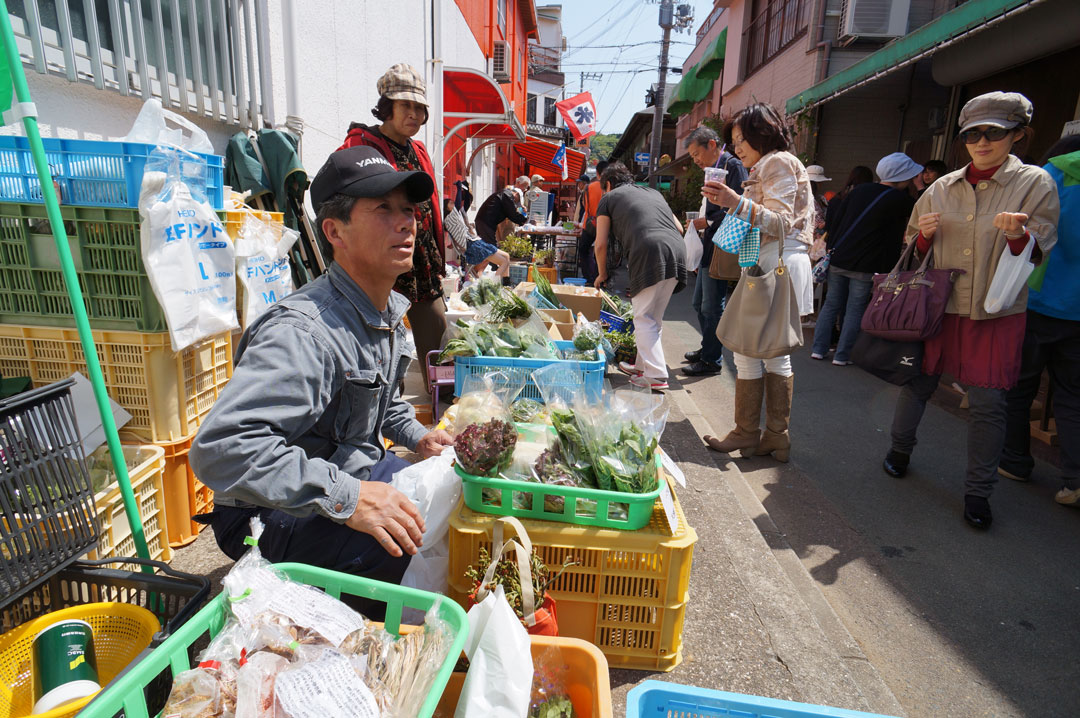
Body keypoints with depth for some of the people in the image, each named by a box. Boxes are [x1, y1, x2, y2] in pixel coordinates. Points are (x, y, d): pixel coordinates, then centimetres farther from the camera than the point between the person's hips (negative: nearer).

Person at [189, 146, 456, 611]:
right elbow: (220, 448, -38)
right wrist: (346, 499, -40)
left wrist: (415, 435, 5)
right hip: (271, 515, -9)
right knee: (420, 549, -32)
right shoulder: (304, 332, -30)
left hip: (354, 474, 9)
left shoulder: (391, 311, 4)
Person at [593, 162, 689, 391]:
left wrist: (602, 274, 26)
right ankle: (643, 365, 25)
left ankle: (657, 376, -5)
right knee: (655, 317, 16)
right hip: (677, 250, 6)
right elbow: (679, 228, 29)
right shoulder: (653, 192, 32)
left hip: (649, 253, -6)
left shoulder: (609, 198, 17)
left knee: (644, 318, 1)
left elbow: (600, 244, 13)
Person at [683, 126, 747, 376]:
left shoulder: (732, 166, -11)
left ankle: (712, 360, 8)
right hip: (709, 249, 10)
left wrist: (708, 222, -15)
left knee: (712, 307, -3)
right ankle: (707, 349, 31)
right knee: (699, 304, 17)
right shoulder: (714, 170, 18)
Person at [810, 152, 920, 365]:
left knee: (831, 305, 12)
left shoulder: (860, 190, 9)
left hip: (838, 258, 5)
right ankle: (842, 355, 6)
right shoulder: (900, 199, -8)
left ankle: (818, 349, 12)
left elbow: (839, 219, 11)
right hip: (866, 265, -5)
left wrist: (831, 247, 18)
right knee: (855, 310, 4)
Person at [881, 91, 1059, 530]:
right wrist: (924, 235, -7)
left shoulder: (1035, 183, 1)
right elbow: (913, 250, 15)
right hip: (938, 305, 2)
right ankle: (900, 448, 34)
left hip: (996, 314, -2)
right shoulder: (942, 189, 8)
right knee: (917, 381, 10)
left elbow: (1038, 253, -4)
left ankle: (978, 492, 13)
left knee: (987, 403, -1)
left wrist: (1017, 235, -25)